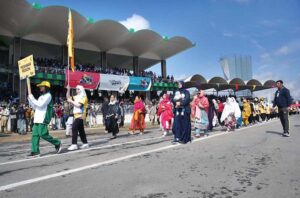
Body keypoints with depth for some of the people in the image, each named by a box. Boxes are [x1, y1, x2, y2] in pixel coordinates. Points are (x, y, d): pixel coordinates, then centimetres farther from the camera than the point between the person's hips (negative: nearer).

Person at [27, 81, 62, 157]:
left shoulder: (48, 95, -4)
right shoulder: (41, 96, 23)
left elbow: (40, 105, -16)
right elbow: (35, 107, 24)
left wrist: (31, 97, -9)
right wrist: (29, 98, 15)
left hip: (43, 119, -9)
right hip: (37, 119, 9)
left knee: (43, 134, -13)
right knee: (35, 135, 2)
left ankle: (57, 143, 2)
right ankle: (35, 151, 4)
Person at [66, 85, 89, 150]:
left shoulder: (84, 97, -6)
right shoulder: (76, 97, 18)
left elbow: (79, 105, -17)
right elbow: (68, 98, 13)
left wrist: (71, 101, -10)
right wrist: (68, 90, 4)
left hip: (80, 115, -8)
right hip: (76, 115, 9)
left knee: (74, 128, -17)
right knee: (81, 130, 12)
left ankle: (74, 144, -17)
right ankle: (85, 143, 20)